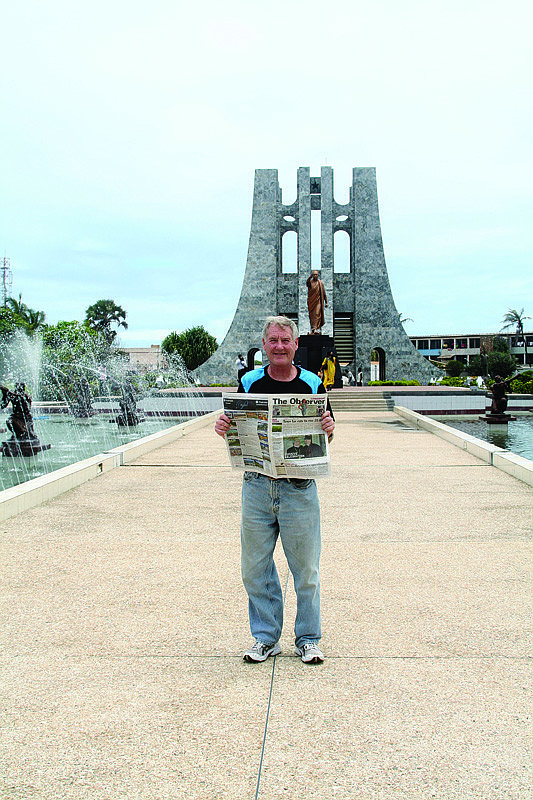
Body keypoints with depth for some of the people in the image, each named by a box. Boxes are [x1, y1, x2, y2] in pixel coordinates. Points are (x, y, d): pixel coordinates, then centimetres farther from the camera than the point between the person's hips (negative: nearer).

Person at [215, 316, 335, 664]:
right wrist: (223, 427, -13)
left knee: (306, 569, 6)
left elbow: (325, 439, 8)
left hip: (299, 488, -1)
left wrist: (329, 429, -15)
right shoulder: (249, 383, 4)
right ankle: (266, 638, 25)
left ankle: (308, 639, 23)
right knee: (255, 568, 9)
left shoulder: (313, 384, 3)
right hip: (257, 486, 2)